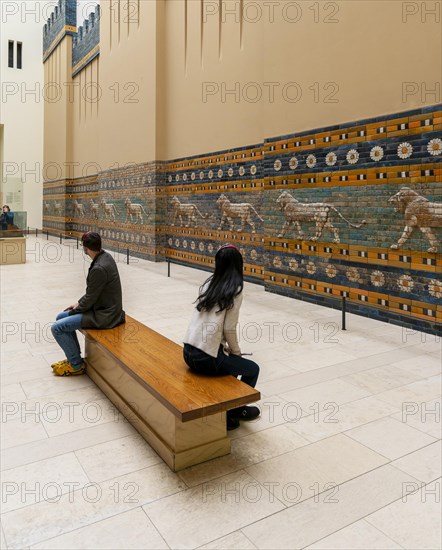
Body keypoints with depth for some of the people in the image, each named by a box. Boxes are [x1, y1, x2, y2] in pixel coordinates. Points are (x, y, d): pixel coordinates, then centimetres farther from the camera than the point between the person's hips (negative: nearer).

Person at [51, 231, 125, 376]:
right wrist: (79, 303, 11)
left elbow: (90, 299, -18)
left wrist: (74, 310, -1)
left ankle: (76, 365, 6)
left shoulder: (99, 268, -28)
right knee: (60, 317, 16)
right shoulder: (106, 256, 2)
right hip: (103, 306, 10)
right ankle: (73, 357, 25)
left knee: (57, 328, -11)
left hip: (104, 315, -10)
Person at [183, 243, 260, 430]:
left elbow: (207, 320, 12)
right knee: (252, 369, 18)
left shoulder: (208, 284, 9)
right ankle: (232, 412, 24)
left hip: (188, 352, 7)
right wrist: (236, 351, 7)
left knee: (231, 363, 32)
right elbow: (229, 329, -10)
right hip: (206, 358, -7)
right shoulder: (236, 290, -9)